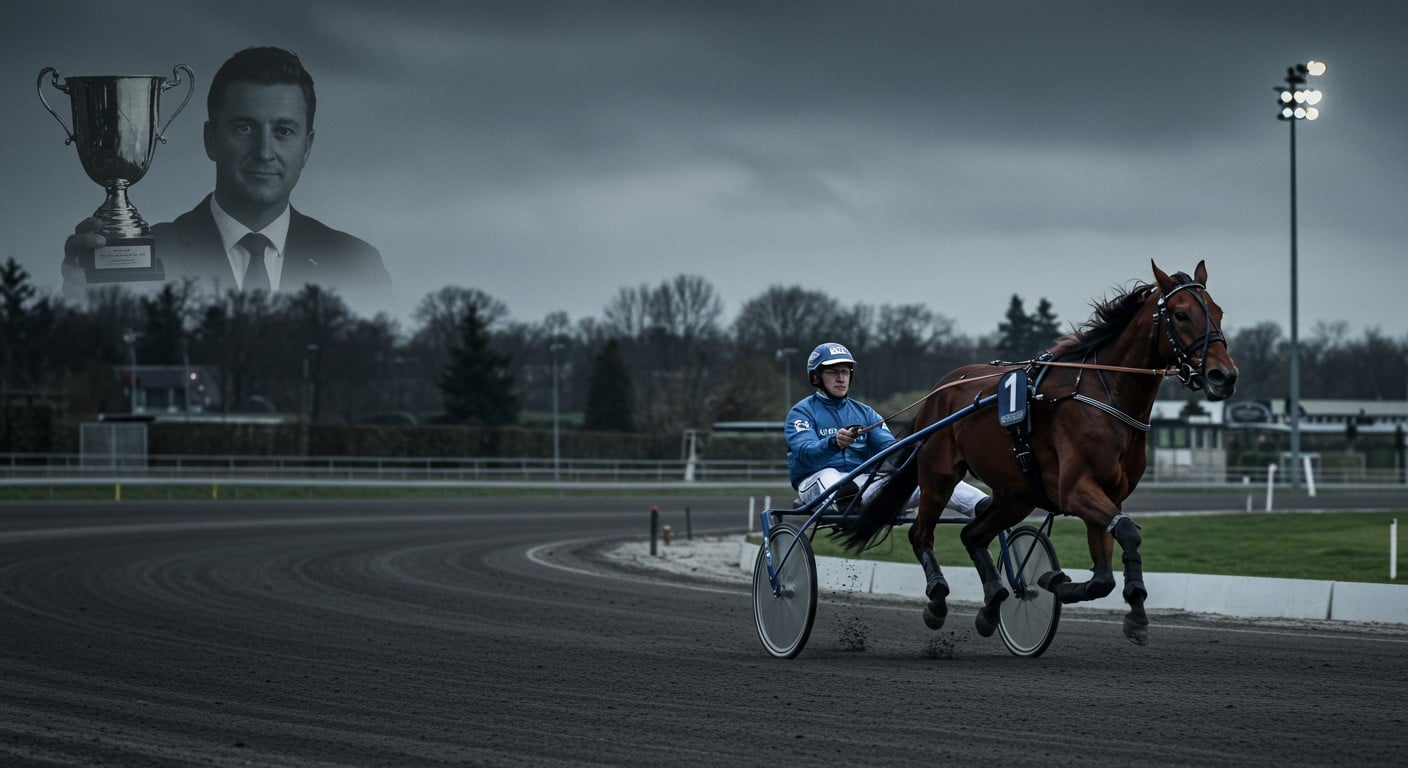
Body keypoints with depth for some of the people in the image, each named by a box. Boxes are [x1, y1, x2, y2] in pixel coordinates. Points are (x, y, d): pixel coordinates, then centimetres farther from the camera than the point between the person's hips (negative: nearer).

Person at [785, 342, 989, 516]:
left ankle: (982, 506, -38)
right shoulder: (802, 412, 6)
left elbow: (888, 445, 6)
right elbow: (805, 453, -13)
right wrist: (834, 442, -35)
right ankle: (844, 502, -74)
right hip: (816, 483, -4)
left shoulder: (864, 412, 22)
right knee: (827, 475, -40)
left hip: (865, 482, 4)